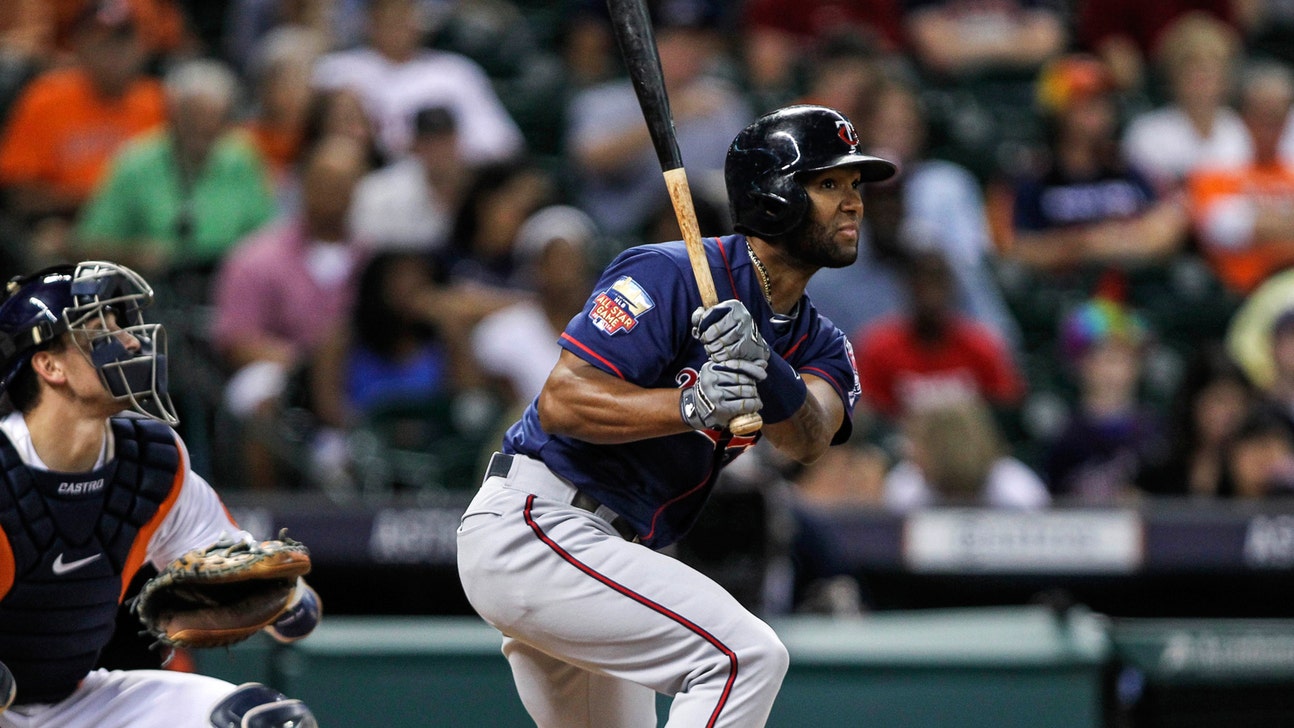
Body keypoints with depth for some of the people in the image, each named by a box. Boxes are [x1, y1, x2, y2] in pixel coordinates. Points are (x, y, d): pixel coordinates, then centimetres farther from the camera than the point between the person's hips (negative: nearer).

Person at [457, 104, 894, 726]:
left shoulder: (817, 343, 10)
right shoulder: (671, 277, -14)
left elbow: (807, 441, -13)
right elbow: (560, 404, -21)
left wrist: (765, 372, -34)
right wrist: (694, 406, -32)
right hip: (532, 527, -10)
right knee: (746, 655, -21)